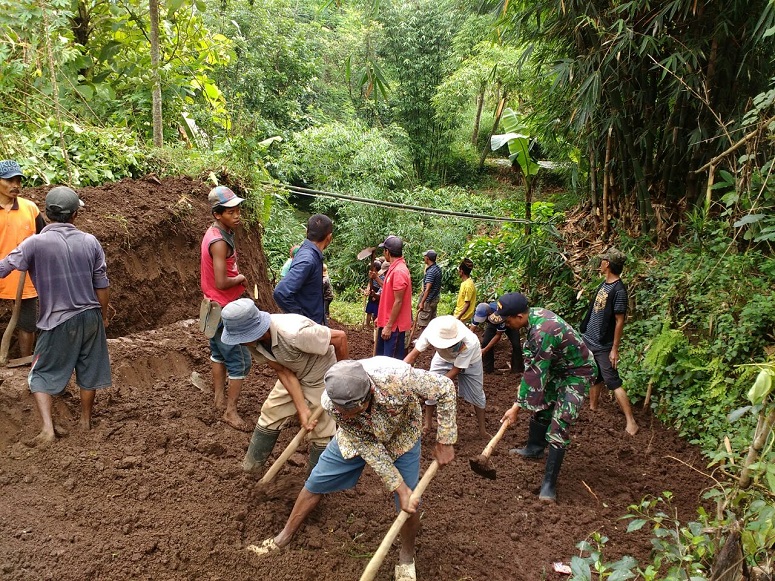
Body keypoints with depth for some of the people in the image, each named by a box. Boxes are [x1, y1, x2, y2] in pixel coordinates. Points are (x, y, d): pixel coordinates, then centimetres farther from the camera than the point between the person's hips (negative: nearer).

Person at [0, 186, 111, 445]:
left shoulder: (35, 243, -12)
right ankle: (86, 422, 33)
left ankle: (48, 428, 1)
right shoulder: (90, 242, -4)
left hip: (58, 322, -3)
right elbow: (102, 286, 1)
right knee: (88, 372, 18)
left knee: (41, 374, 12)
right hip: (90, 317, 3)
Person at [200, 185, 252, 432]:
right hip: (224, 310, -10)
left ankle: (220, 398, 35)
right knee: (240, 361, -4)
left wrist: (236, 277, 1)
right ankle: (230, 412, 3)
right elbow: (221, 283, -29)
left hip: (214, 307, 10)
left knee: (219, 353, 21)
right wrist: (240, 279, -11)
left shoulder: (214, 233, 6)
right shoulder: (220, 242, -25)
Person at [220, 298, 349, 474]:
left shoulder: (294, 334, -42)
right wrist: (302, 409, -23)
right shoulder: (254, 341, -20)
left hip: (321, 377, -6)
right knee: (270, 412, 8)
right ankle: (252, 463, 27)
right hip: (293, 374, 6)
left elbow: (340, 337, -31)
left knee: (321, 432, 4)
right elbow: (284, 372, -15)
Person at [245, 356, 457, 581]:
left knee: (410, 502, -4)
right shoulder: (331, 403, -36)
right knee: (315, 484, 8)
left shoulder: (397, 376, -46)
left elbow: (445, 387, -30)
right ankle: (284, 537, 33)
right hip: (360, 438, 2)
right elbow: (368, 447, -25)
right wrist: (399, 487, -26)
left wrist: (444, 442, -26)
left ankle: (406, 557, 26)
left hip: (402, 435, -1)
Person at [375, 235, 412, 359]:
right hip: (387, 322, 10)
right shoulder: (394, 268, 11)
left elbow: (398, 302, -21)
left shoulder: (399, 271, -19)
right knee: (381, 356, 18)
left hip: (394, 326, -10)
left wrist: (389, 326, -19)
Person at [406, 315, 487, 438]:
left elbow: (455, 370, -32)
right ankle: (427, 423, 13)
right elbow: (413, 355, -33)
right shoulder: (431, 330, -39)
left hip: (469, 361, -2)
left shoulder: (470, 343, -43)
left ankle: (483, 430, 24)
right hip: (443, 358, 2)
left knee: (476, 394, 4)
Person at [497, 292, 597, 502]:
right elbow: (531, 354, 7)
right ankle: (535, 448, 45)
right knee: (540, 405, 21)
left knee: (559, 424, -15)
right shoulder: (533, 314, -9)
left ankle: (549, 484, -10)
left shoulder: (543, 332, -37)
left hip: (578, 372, -10)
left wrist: (516, 407, -26)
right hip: (558, 367, 10)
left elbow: (535, 373, -32)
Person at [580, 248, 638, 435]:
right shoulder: (604, 284, 6)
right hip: (589, 340, 8)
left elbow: (619, 321, -18)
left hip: (603, 346, -8)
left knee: (613, 382, -6)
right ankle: (592, 408, 35)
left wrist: (615, 349, -16)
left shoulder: (618, 290, -20)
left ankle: (631, 421, -1)